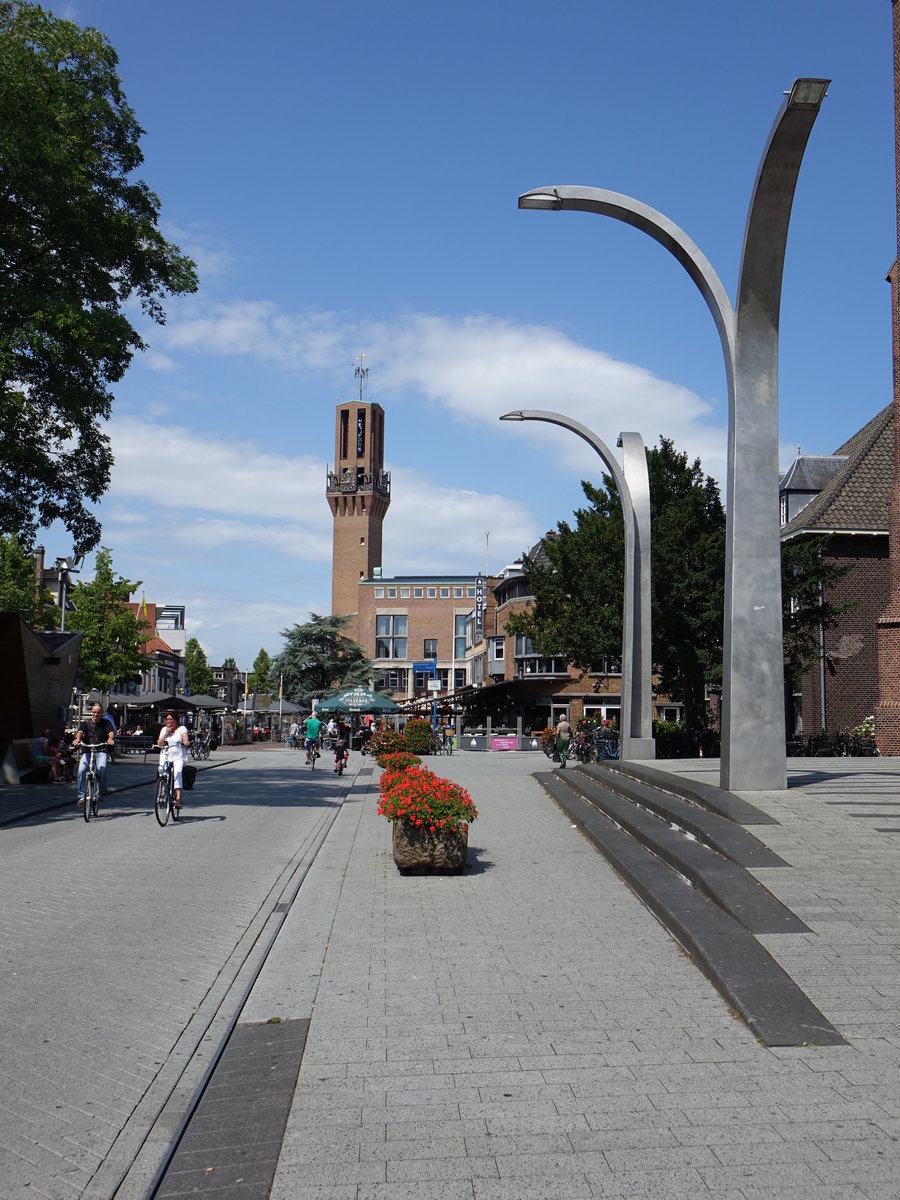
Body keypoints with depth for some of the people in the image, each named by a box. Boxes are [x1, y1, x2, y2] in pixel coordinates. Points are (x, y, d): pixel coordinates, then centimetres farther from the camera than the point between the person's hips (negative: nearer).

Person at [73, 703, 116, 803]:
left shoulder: (106, 723, 8)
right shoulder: (86, 723, 10)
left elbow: (111, 732, -10)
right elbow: (80, 731, -10)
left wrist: (110, 739, -35)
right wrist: (77, 738, -34)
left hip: (101, 751, -1)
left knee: (102, 769, -28)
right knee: (81, 770, -23)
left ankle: (102, 790, -2)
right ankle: (81, 795, -10)